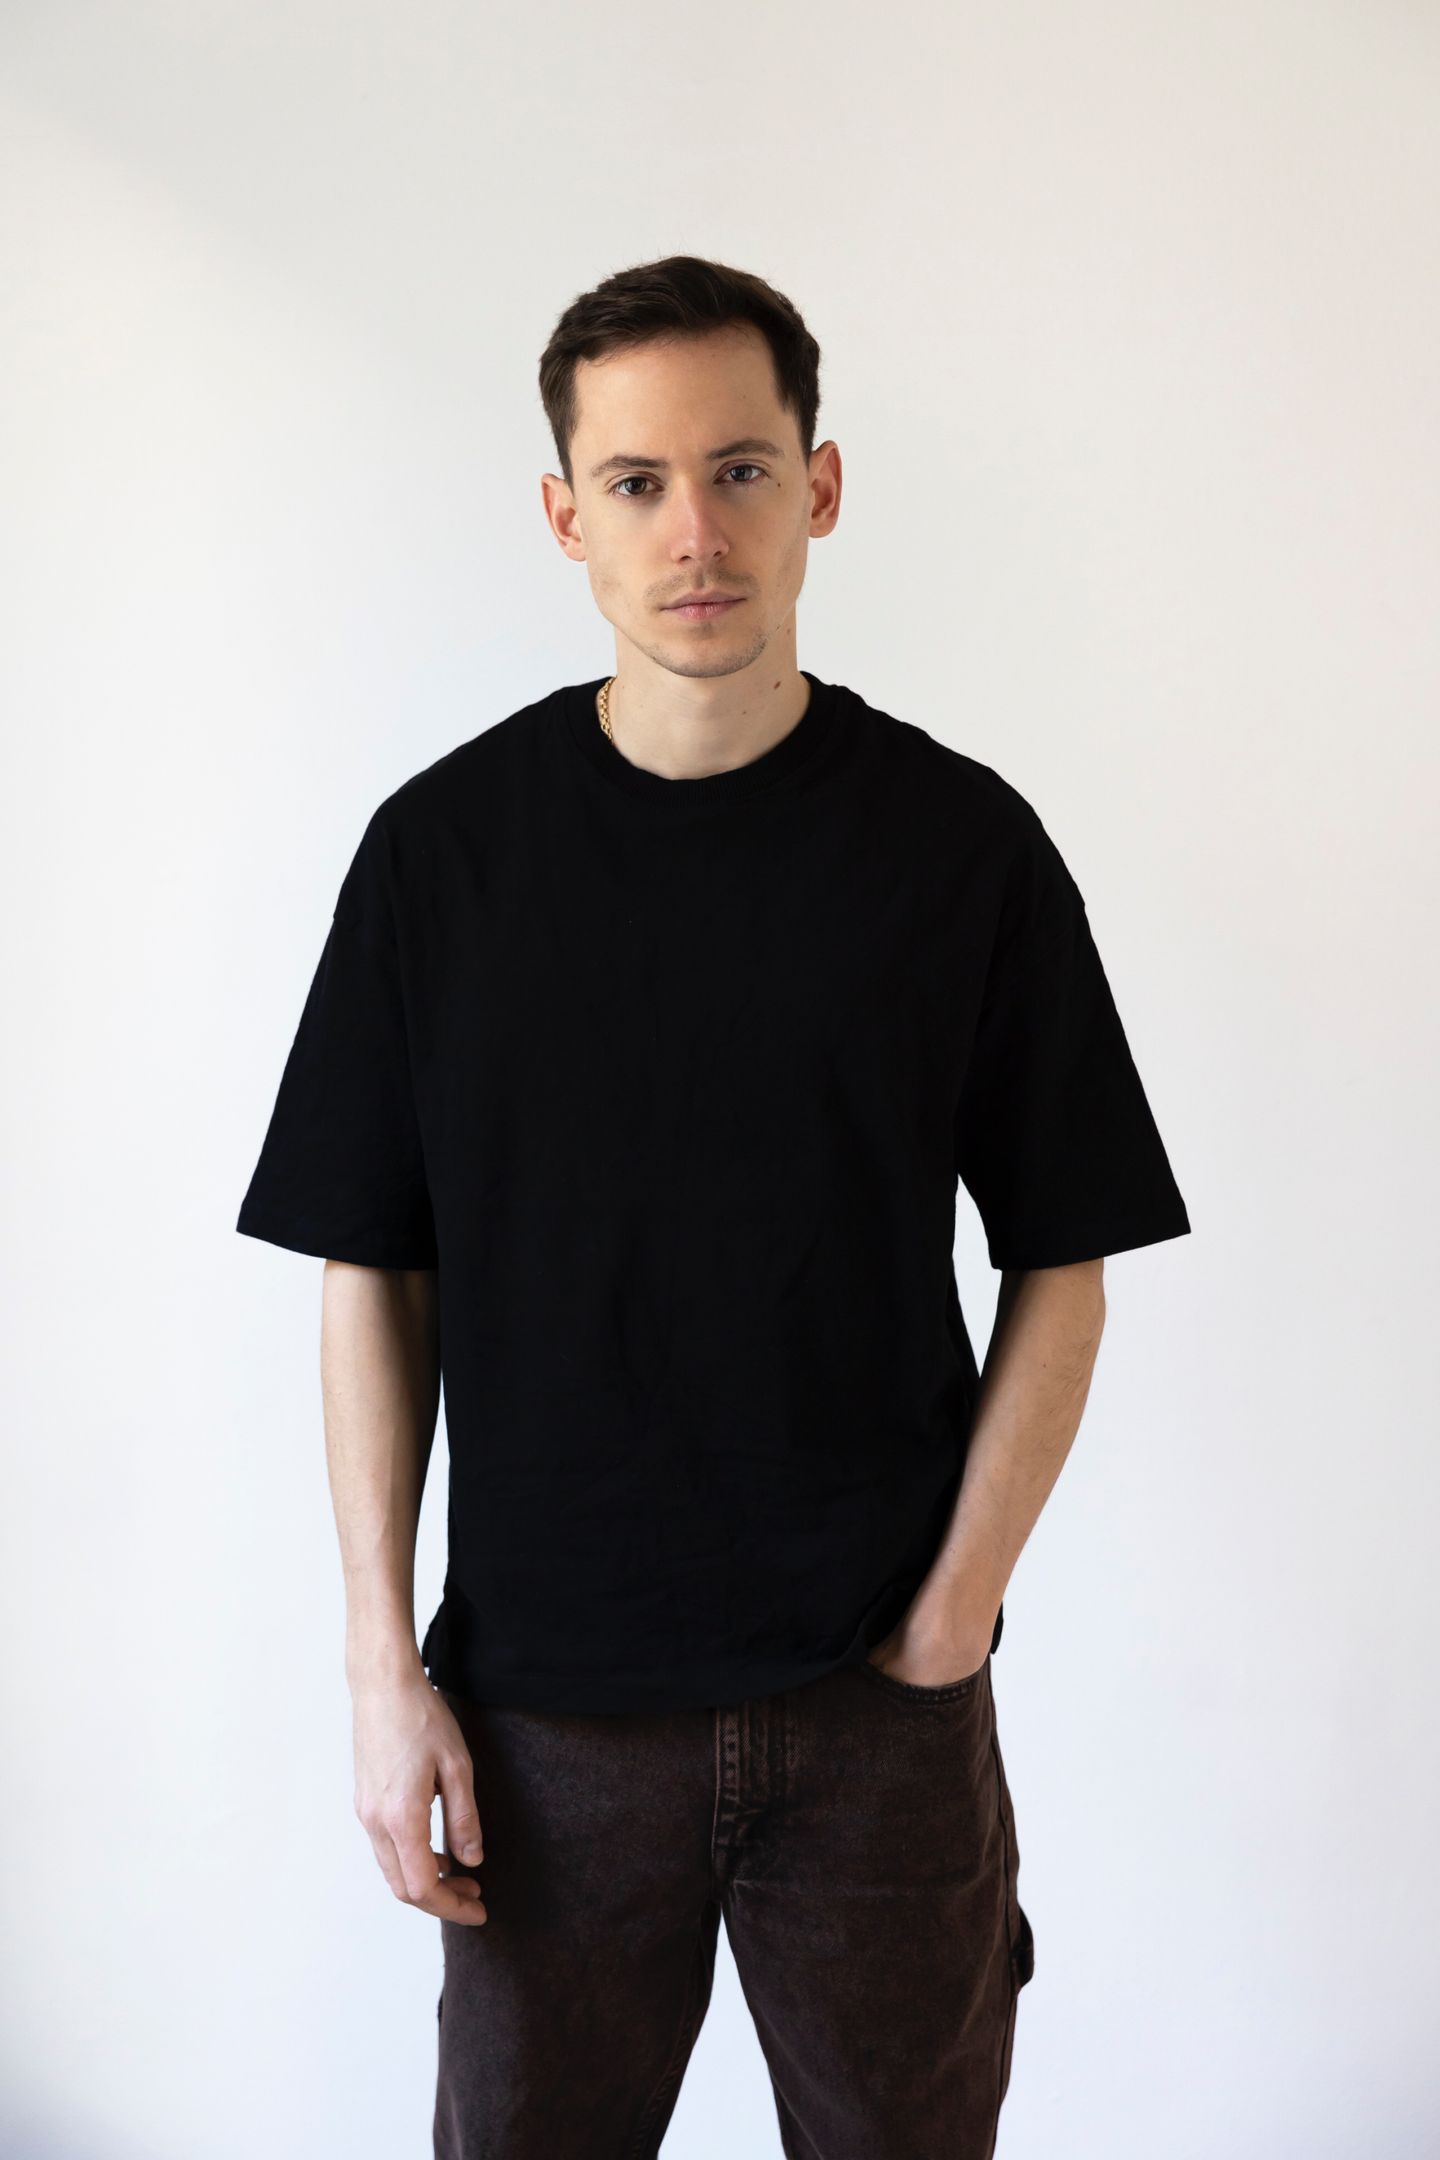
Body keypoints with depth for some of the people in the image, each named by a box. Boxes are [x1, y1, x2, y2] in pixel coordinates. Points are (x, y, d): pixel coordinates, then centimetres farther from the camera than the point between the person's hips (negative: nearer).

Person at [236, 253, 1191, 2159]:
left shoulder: (966, 843, -4)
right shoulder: (444, 845, -3)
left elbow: (1060, 1271, 0)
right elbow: (372, 1277, 1)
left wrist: (947, 1622, -6)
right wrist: (384, 1664, -3)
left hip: (886, 1709, 0)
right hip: (546, 1699, 0)